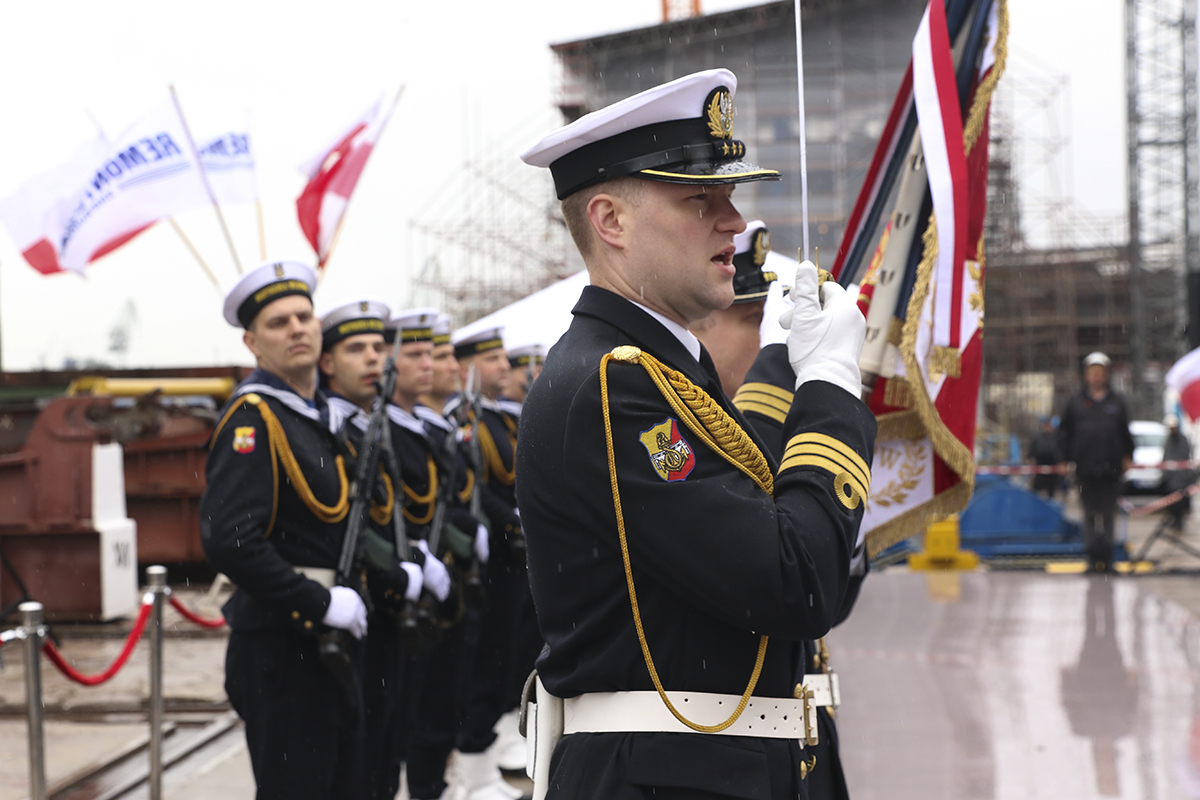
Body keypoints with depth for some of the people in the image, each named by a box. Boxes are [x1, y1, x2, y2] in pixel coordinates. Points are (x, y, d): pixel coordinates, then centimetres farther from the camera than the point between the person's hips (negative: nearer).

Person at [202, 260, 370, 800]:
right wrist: (321, 603, -22)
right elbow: (228, 541, -26)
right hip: (281, 649, -9)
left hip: (331, 645, 9)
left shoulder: (324, 415, 13)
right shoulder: (252, 419, -14)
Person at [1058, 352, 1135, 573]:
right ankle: (1093, 556, 0)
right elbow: (1064, 431, 10)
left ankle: (1106, 556, 5)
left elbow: (1125, 433, 16)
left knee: (1107, 513, 2)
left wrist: (1127, 456, 10)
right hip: (1086, 469, -1)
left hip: (1111, 468, 1)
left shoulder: (1117, 403, 10)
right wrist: (1066, 459, 4)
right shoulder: (1076, 403, 8)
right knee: (1091, 513, -2)